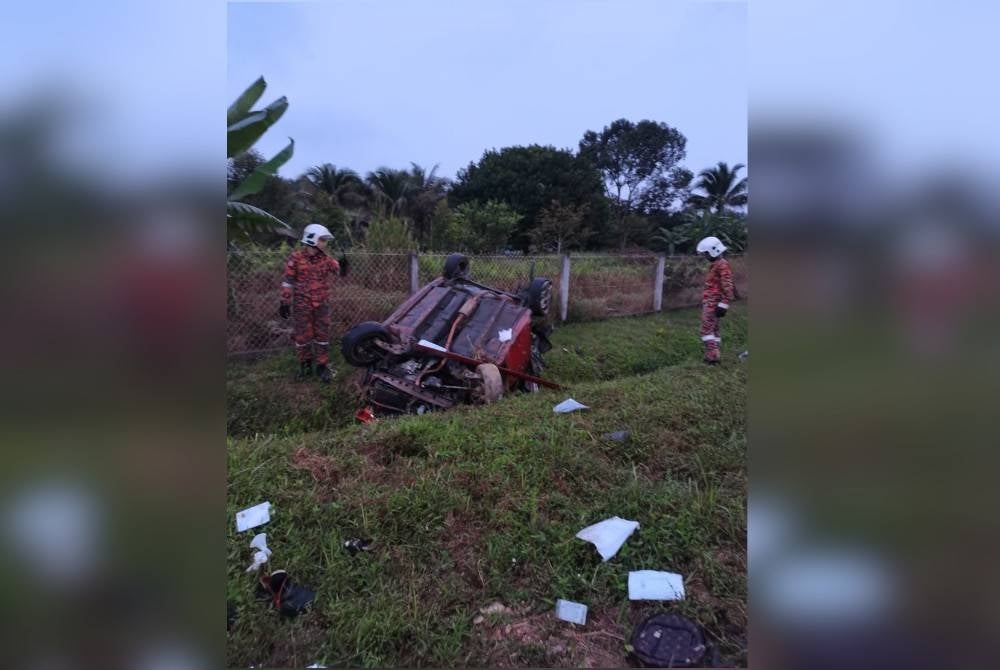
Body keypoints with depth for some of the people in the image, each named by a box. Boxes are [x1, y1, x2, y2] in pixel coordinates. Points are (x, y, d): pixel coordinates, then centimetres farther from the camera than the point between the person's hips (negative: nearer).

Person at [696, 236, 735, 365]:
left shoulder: (722, 265, -13)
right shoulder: (715, 264, 17)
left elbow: (727, 287, -18)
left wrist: (723, 305, -21)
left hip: (713, 303, -10)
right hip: (709, 302, 10)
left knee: (707, 329, -14)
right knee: (713, 329, 13)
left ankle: (712, 358, -15)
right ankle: (712, 356, 19)